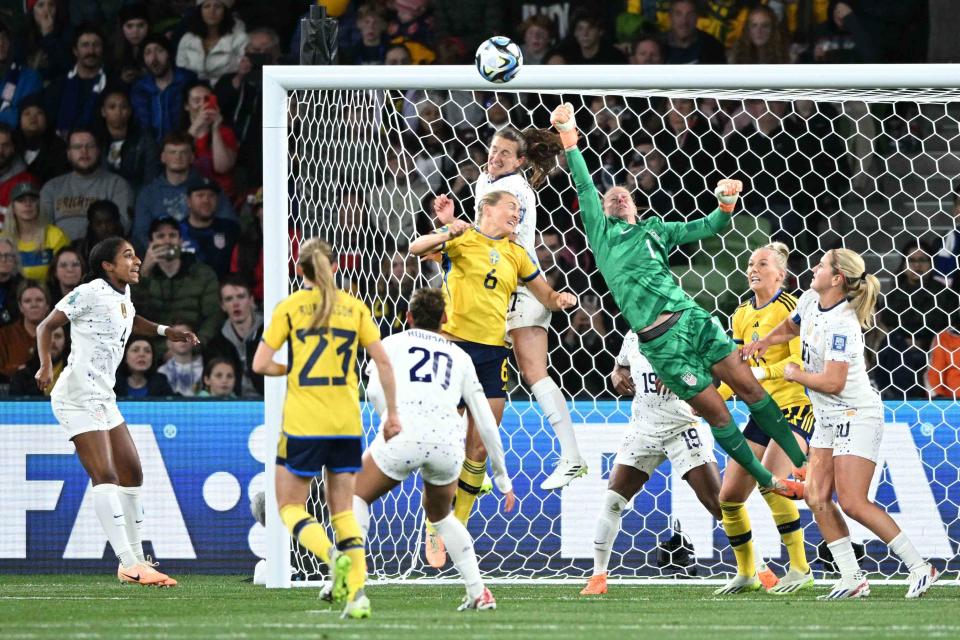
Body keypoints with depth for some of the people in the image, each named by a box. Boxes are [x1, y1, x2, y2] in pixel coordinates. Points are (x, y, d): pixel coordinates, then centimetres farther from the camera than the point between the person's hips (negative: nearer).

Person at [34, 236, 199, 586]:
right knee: (105, 476, -18)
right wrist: (46, 366, -20)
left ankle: (136, 557, 21)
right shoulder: (90, 293, -12)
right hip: (78, 396, -10)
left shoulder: (122, 295, 12)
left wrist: (166, 331, 24)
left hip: (104, 397, 10)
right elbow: (46, 326, -7)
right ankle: (129, 565, -26)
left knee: (131, 473, 12)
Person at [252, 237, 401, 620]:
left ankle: (333, 555, -22)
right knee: (343, 510, 12)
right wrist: (392, 413, 11)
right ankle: (357, 592, -2)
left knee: (291, 506, 7)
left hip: (303, 424, -3)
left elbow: (260, 364, -5)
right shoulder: (354, 307, 6)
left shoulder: (290, 307, -2)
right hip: (347, 423, 3)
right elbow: (383, 361, 4)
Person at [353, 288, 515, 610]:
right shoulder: (459, 356, 28)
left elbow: (375, 391, 2)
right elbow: (486, 422, 25)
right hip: (449, 436, 3)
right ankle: (478, 592, 20)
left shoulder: (392, 343, 22)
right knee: (440, 514, 29)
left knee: (356, 496, 20)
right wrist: (502, 477, 31)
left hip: (403, 432, -3)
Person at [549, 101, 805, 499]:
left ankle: (803, 462, 7)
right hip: (662, 342, -3)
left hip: (692, 318, 3)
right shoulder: (601, 233, 12)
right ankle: (768, 481, 9)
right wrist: (567, 135, 1)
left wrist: (726, 203, -2)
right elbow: (584, 186, 6)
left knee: (749, 388, 0)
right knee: (716, 413, -1)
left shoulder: (655, 230, 20)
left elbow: (705, 228, 18)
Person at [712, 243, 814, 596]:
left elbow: (802, 362, -20)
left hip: (795, 406, -8)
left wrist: (763, 372, -32)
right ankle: (746, 573, 22)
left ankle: (800, 570, -18)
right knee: (729, 496, 4)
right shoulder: (742, 315, 12)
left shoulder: (791, 309, -10)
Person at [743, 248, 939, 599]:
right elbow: (791, 326, 28)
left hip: (857, 415, -9)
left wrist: (796, 374, -12)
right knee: (816, 496, -1)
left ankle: (919, 567, -5)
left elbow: (833, 382, -28)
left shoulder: (842, 324, -23)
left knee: (852, 502, -13)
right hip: (828, 418, 9)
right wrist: (764, 342, 12)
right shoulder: (810, 300, 4)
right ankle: (852, 578, 2)